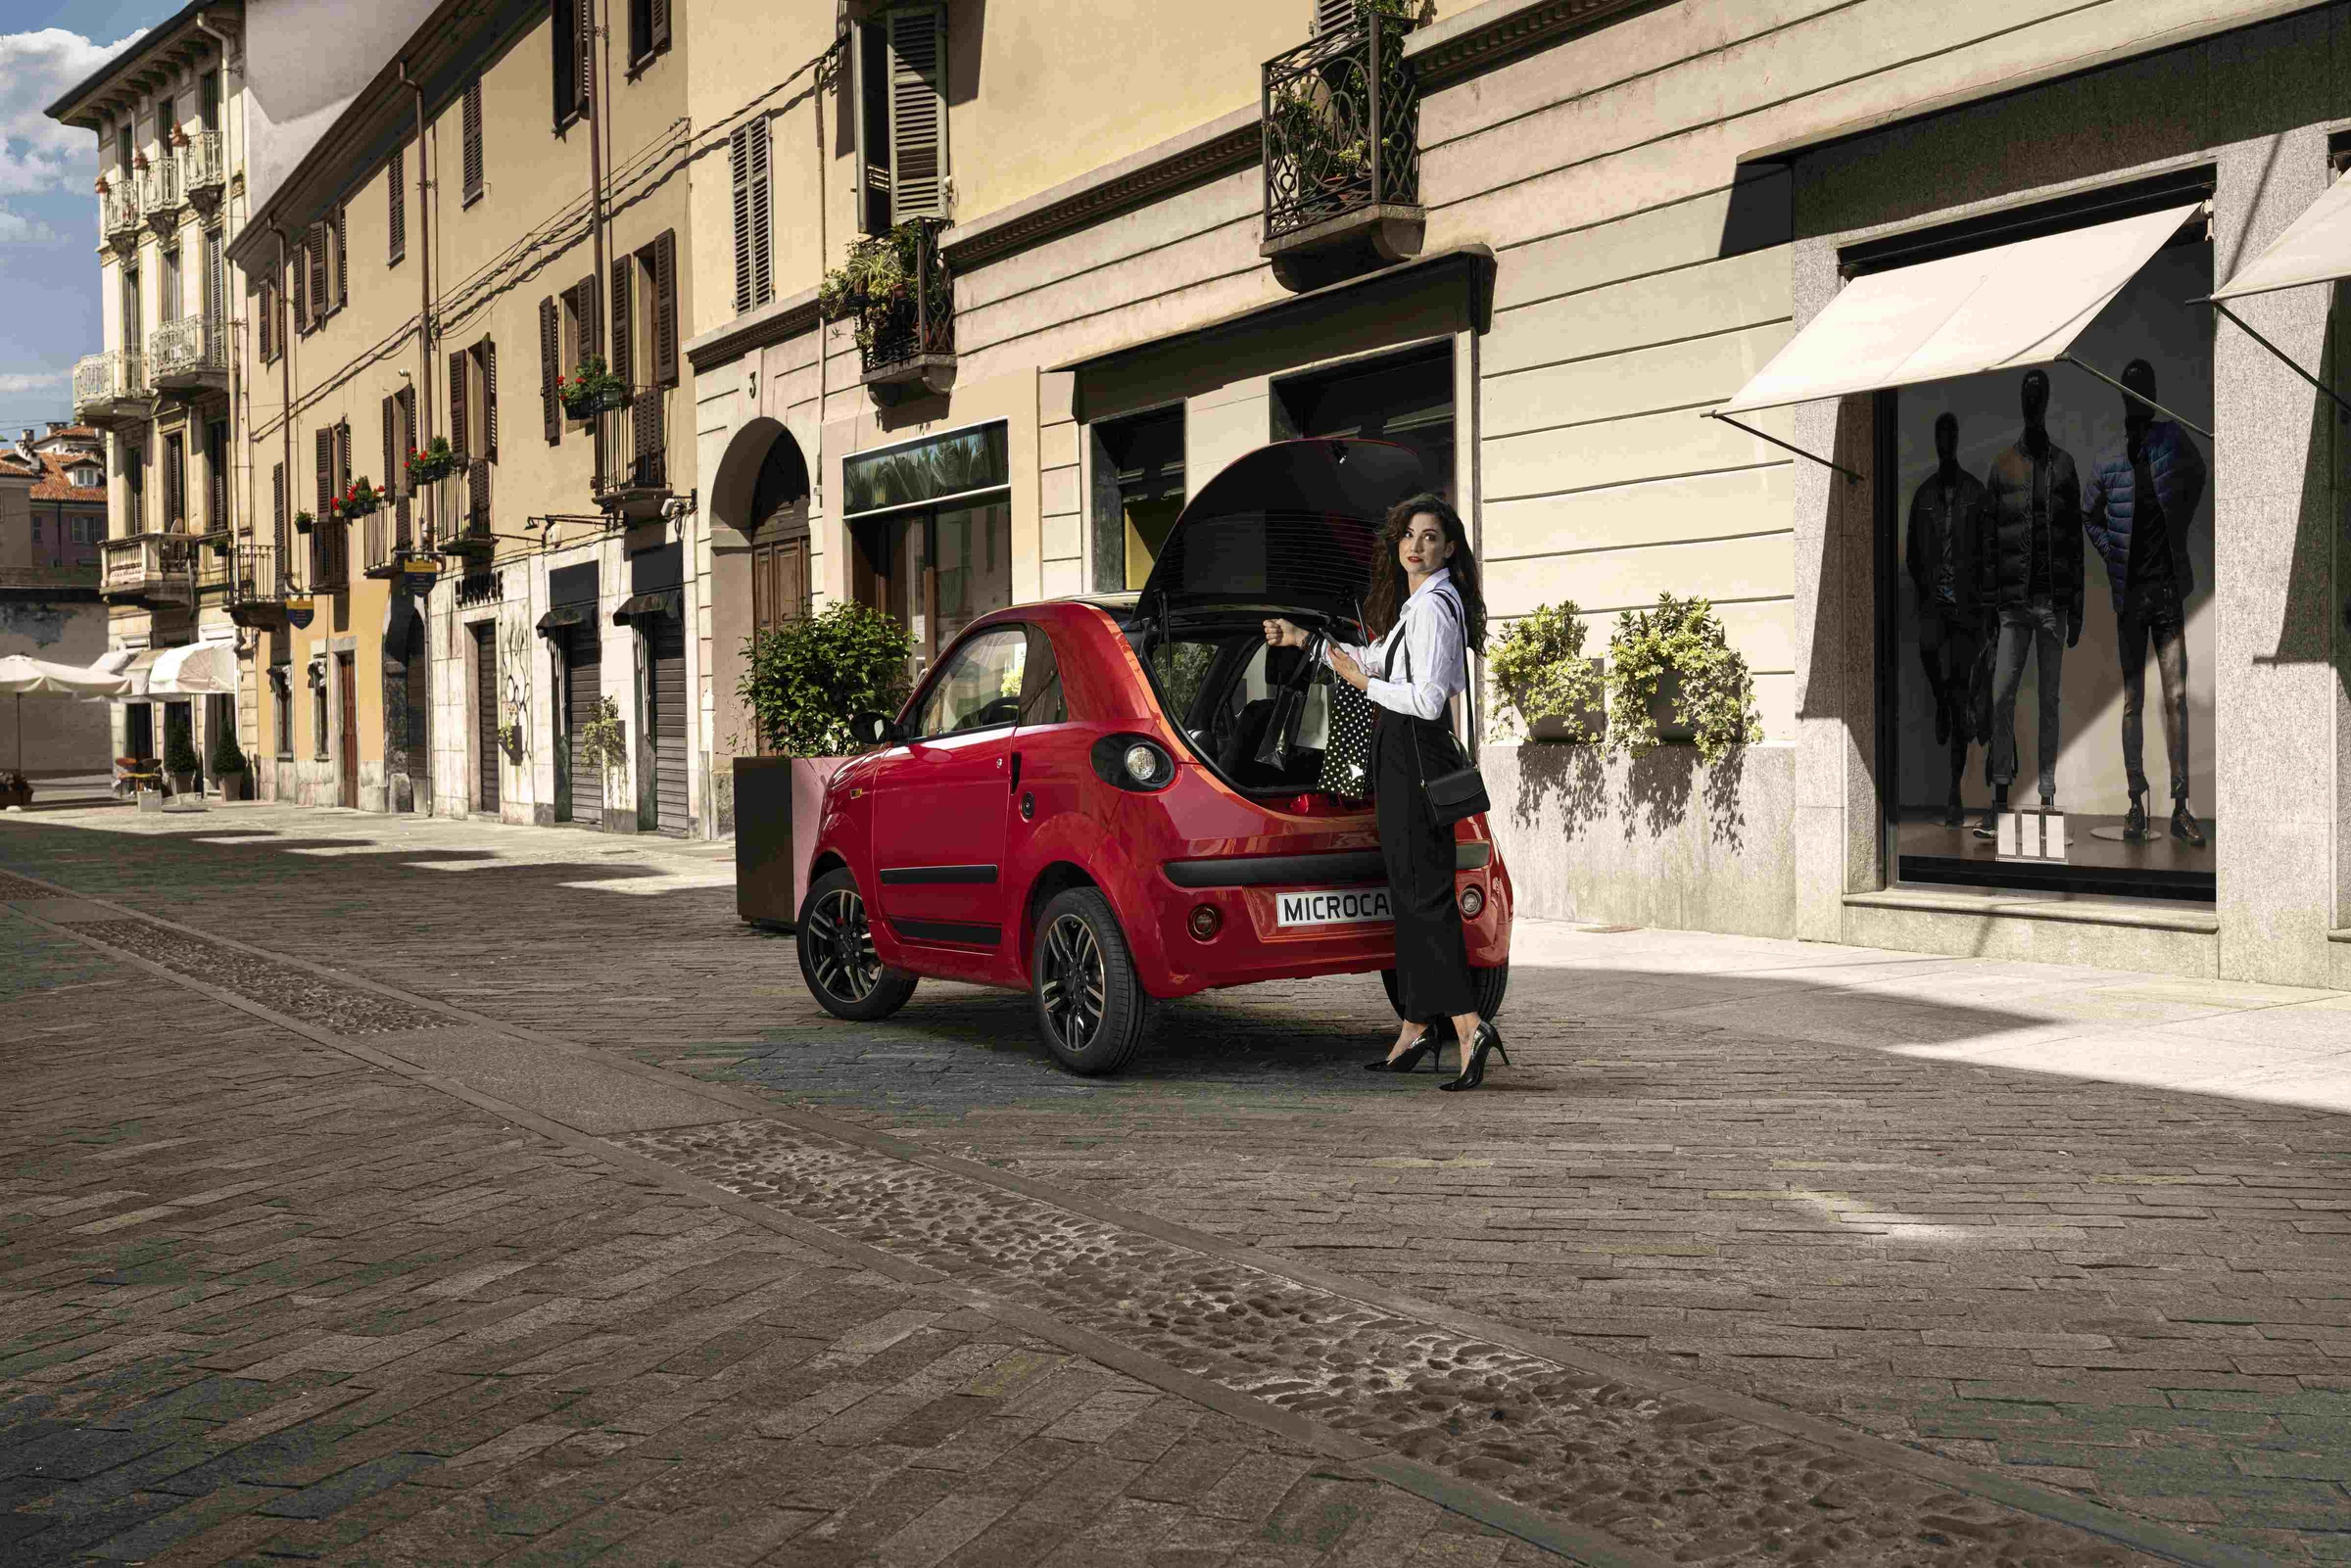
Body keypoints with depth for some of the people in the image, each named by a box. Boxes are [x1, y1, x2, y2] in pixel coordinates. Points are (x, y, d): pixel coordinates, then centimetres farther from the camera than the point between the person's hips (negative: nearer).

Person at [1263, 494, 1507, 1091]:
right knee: (1410, 890, 12)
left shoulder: (1433, 606, -14)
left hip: (1415, 755, -10)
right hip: (1404, 755, 10)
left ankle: (1468, 1025, -18)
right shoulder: (1414, 605, 17)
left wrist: (1363, 683, -9)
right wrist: (1300, 639, 35)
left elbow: (1428, 700, -21)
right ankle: (1416, 1030, 17)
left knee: (1423, 891, -13)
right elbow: (1377, 659, 32)